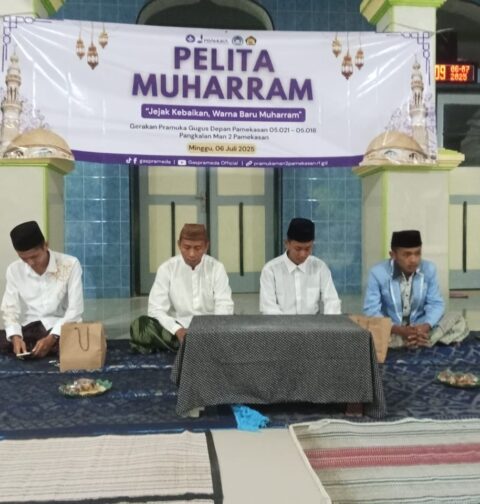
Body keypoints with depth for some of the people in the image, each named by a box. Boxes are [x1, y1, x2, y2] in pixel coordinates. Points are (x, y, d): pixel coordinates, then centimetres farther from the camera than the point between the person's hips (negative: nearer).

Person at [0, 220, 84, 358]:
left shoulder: (70, 264, -9)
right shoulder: (14, 270, 1)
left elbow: (75, 309, -12)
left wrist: (52, 338, -24)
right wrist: (15, 336, -21)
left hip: (60, 329, -2)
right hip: (27, 329, 2)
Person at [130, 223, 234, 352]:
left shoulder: (216, 268, -2)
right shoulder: (167, 269, -4)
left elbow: (224, 306, -7)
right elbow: (156, 309, -10)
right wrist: (177, 330, -28)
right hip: (177, 329, 1)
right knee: (139, 326, -28)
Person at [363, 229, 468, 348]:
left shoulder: (429, 269, -4)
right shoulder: (378, 273, -15)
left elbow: (436, 304, -3)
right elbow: (371, 310, -17)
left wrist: (425, 326, -24)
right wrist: (399, 330, -31)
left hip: (420, 328, 3)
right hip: (391, 329, -3)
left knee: (459, 322, -16)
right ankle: (420, 341, -27)